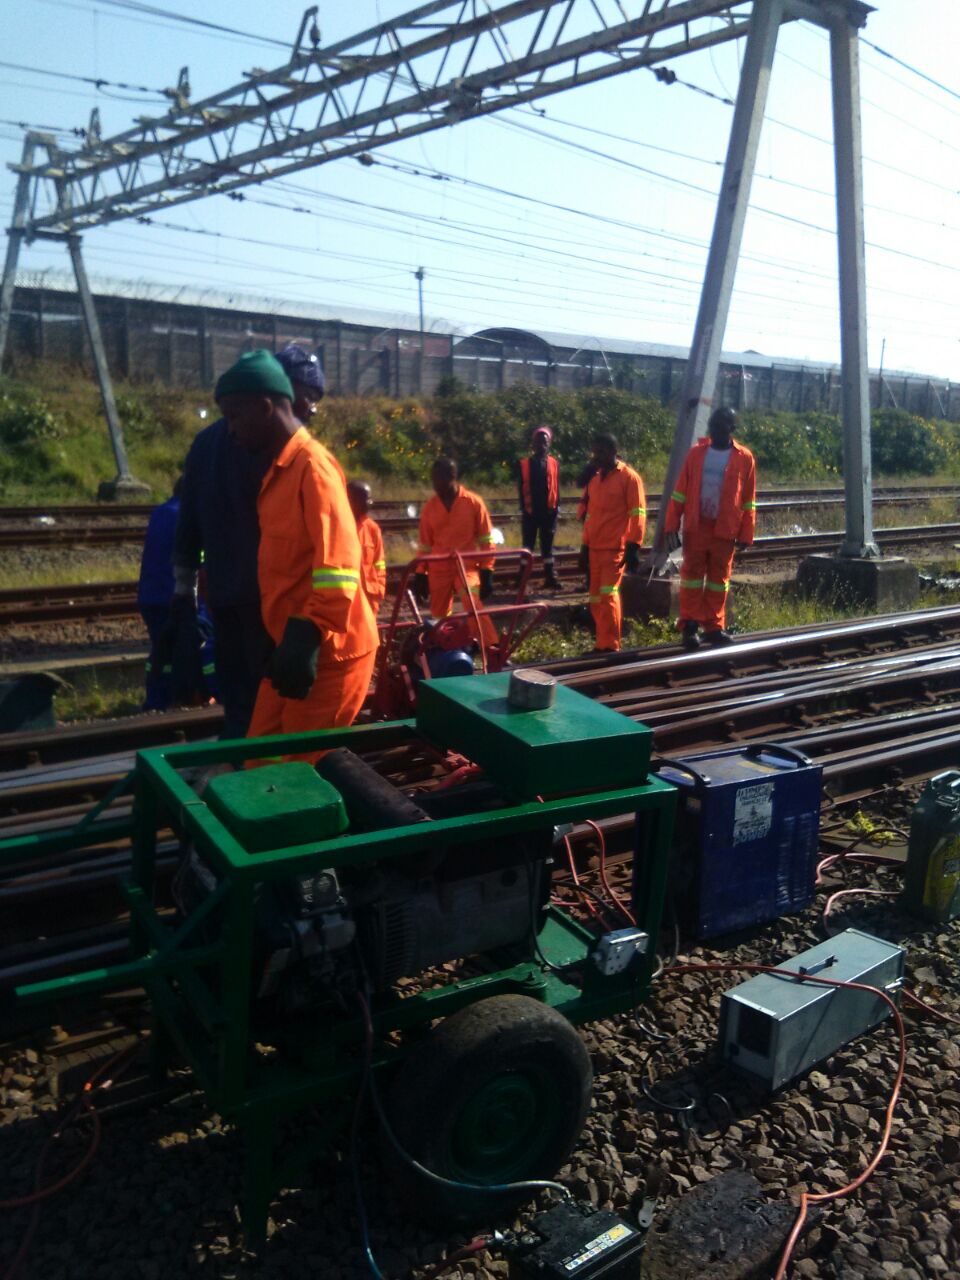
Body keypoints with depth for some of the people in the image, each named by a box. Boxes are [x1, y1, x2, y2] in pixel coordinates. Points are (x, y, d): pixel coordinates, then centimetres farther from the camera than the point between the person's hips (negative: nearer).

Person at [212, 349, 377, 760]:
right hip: (292, 645, 9)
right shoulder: (278, 467, 14)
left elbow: (338, 567, -23)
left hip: (327, 653, -9)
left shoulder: (312, 466, -16)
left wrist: (309, 639, -27)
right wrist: (291, 640, 19)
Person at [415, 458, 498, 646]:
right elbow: (425, 544, 11)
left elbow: (486, 540, -1)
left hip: (467, 567, -4)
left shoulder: (474, 502, -6)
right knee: (439, 616, 9)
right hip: (438, 570, 4)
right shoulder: (429, 507, 2)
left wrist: (487, 572, -6)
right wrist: (420, 575, 9)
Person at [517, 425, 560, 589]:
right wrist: (523, 509, -3)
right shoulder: (524, 464, -1)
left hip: (548, 511, 2)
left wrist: (557, 507, 2)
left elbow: (556, 487, 6)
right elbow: (521, 488, 0)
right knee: (527, 545, 4)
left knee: (547, 545, 11)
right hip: (530, 511, -2)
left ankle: (550, 577, 17)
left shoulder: (554, 463, 4)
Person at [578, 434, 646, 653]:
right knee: (596, 598, 8)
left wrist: (634, 547, -13)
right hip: (595, 548, 7)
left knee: (608, 594, -13)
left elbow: (637, 514, -8)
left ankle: (610, 647, -8)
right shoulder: (594, 479, 15)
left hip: (616, 548, -7)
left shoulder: (629, 477, -4)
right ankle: (602, 645, 17)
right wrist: (585, 546, 18)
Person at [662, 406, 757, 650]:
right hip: (696, 526, 0)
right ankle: (689, 626, 5)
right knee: (692, 573, 1)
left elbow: (748, 501, 3)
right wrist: (671, 525, -2)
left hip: (725, 530, 0)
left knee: (719, 576, 7)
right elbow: (680, 492, 3)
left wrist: (746, 534, 0)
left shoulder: (744, 458, 1)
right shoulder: (696, 453, 3)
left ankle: (714, 626, 14)